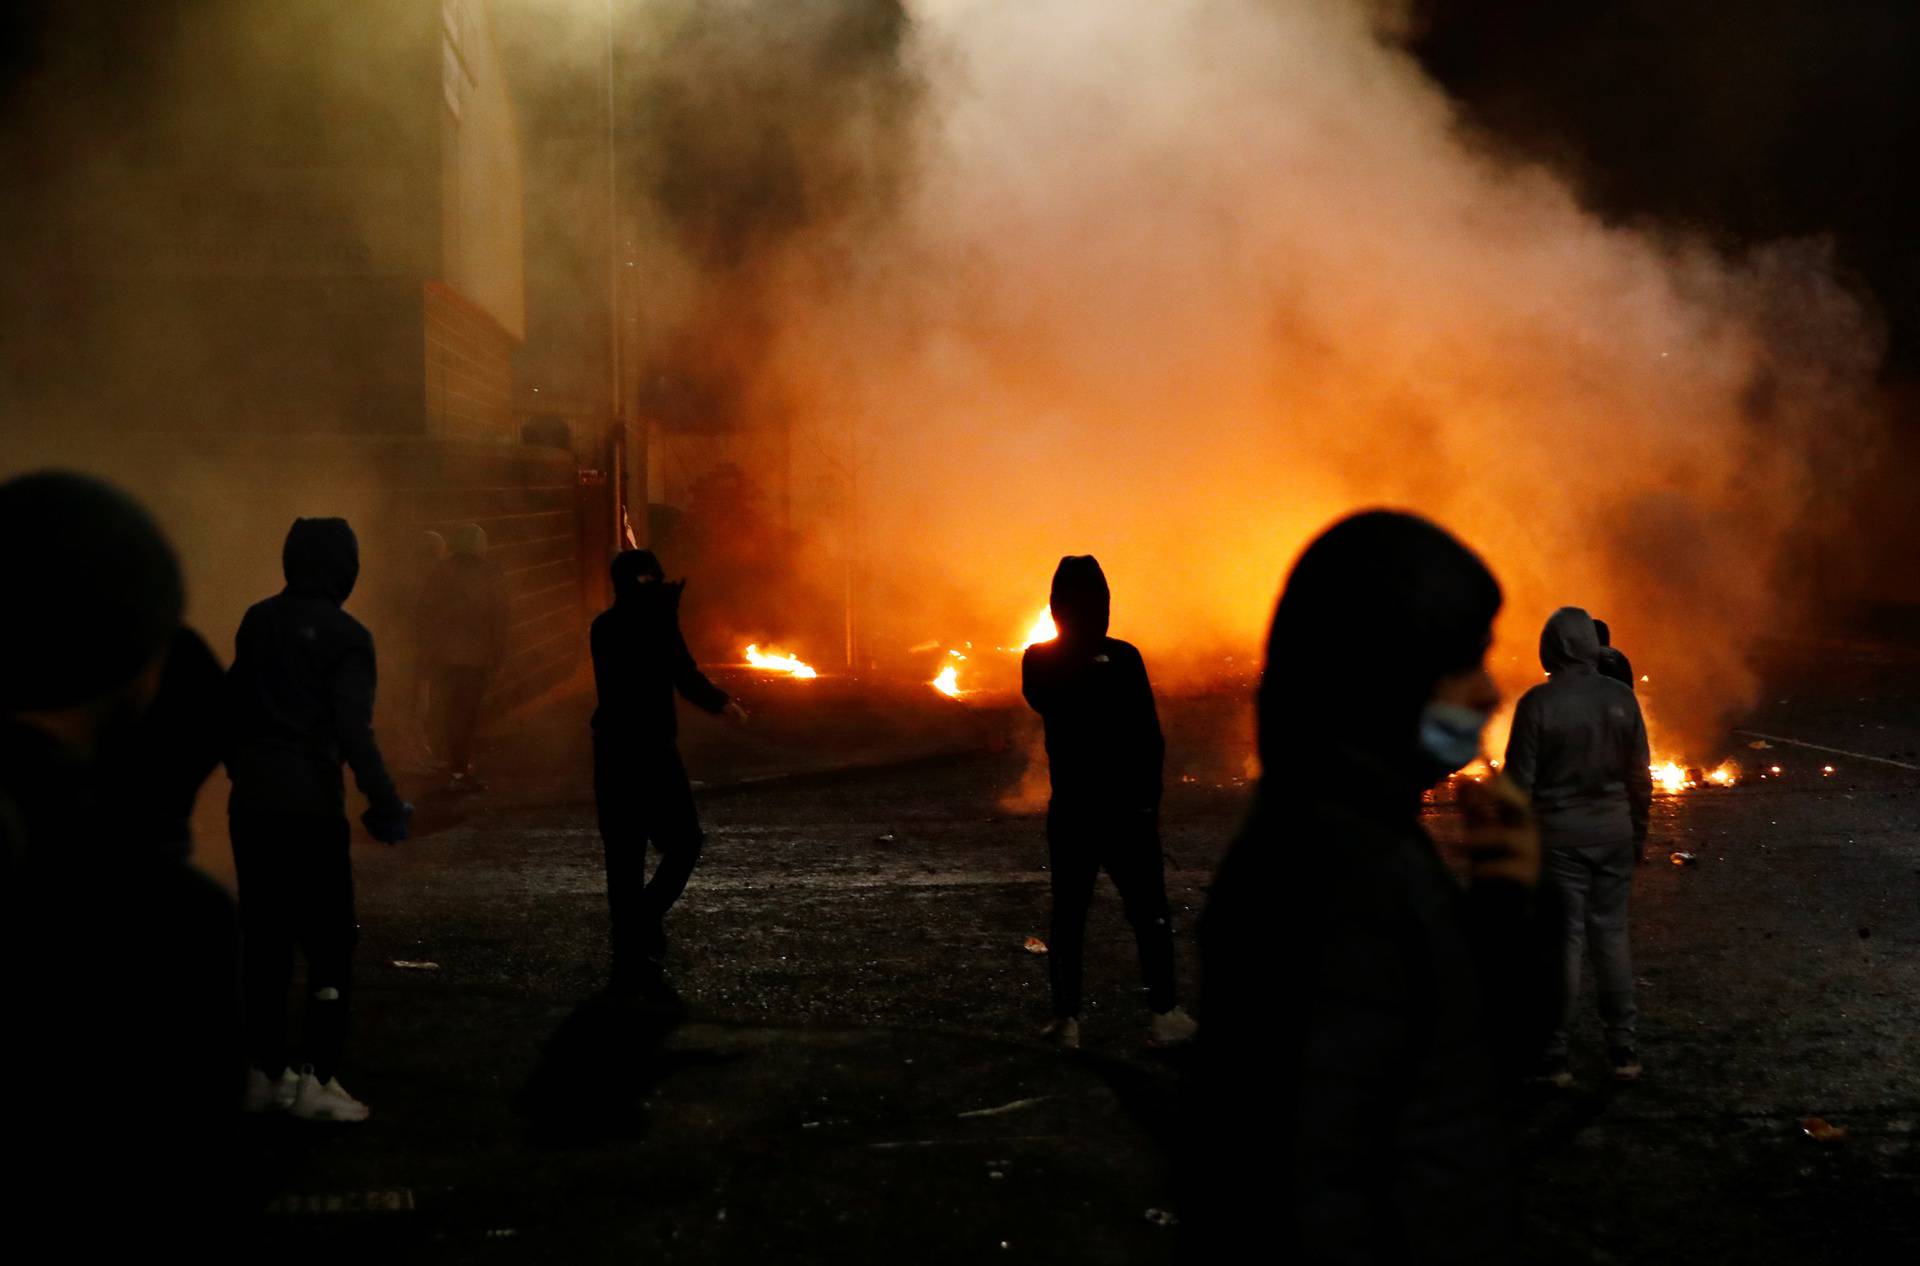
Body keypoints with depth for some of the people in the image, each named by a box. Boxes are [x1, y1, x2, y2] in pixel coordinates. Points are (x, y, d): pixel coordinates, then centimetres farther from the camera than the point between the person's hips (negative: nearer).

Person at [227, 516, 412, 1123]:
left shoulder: (257, 622, 9)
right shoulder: (345, 635, -9)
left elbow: (233, 702, 15)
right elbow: (353, 730, -17)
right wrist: (386, 803, -14)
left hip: (250, 799, 6)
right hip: (309, 803, -6)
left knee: (264, 936, 12)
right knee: (329, 941, 0)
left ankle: (267, 1073, 16)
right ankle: (318, 1079, -3)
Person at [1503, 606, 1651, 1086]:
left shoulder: (1538, 703, -12)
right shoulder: (1621, 698, 0)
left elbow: (1519, 779, -9)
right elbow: (1639, 775, 6)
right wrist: (1639, 831, 17)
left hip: (1558, 834, -3)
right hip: (1613, 831, 3)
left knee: (1565, 938, 2)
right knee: (1611, 933, 11)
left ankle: (1556, 1055, 4)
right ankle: (1622, 1046, 14)